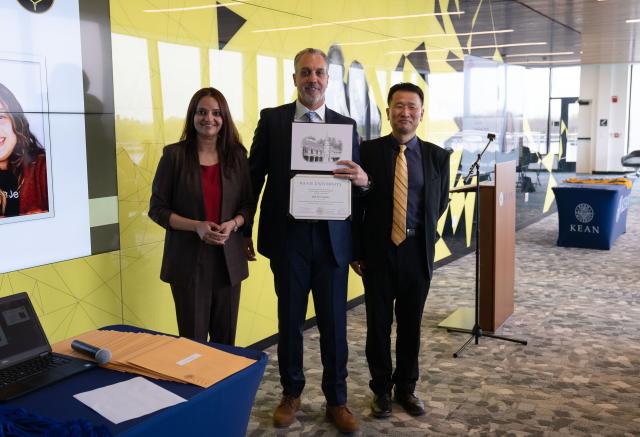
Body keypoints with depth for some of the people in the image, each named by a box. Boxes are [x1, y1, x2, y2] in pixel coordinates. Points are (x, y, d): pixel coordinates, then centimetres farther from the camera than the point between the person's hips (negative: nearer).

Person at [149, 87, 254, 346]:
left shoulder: (236, 155, 5)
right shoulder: (174, 155, -4)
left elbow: (248, 204, 9)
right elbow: (157, 209, -3)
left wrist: (233, 224, -12)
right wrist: (197, 226, -17)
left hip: (229, 258, 3)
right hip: (188, 259, -2)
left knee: (226, 338, 11)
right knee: (193, 340, 5)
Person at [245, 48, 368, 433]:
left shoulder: (346, 124, 6)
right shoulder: (272, 119, 2)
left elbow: (359, 179, 6)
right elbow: (255, 175, 4)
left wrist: (362, 179, -18)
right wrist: (244, 231, 4)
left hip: (333, 238, 1)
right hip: (288, 238, 0)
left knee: (335, 324, 7)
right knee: (290, 321, 12)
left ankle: (337, 400, 24)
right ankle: (291, 394, 31)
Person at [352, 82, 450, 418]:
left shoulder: (437, 156, 2)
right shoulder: (367, 151, -4)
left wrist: (422, 233, 12)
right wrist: (355, 250, -2)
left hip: (417, 252, 2)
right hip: (378, 251, -1)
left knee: (411, 324, 13)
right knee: (378, 324, 9)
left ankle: (406, 388, 31)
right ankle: (381, 389, 27)